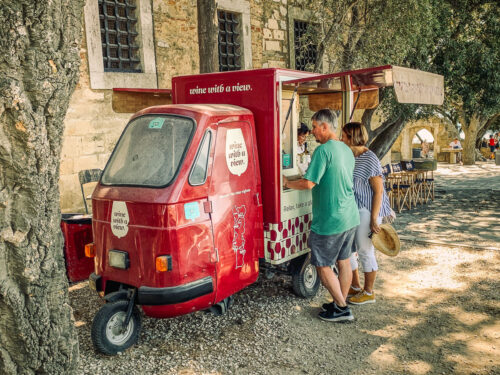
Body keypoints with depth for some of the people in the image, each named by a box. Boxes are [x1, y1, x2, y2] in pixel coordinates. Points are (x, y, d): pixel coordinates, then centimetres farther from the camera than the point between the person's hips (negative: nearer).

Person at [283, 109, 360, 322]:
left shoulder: (323, 150, -17)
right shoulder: (347, 150, 11)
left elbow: (309, 183, -22)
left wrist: (286, 183, -5)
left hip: (330, 220, -9)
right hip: (350, 218, 9)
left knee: (323, 265, 4)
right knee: (344, 263, 16)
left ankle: (342, 309, 10)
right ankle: (340, 303, 28)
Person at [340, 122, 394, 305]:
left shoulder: (370, 159, -15)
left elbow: (378, 190, -17)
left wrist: (374, 219, -20)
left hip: (366, 211, -8)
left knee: (365, 250, 1)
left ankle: (368, 292, 18)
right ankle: (355, 287, 30)